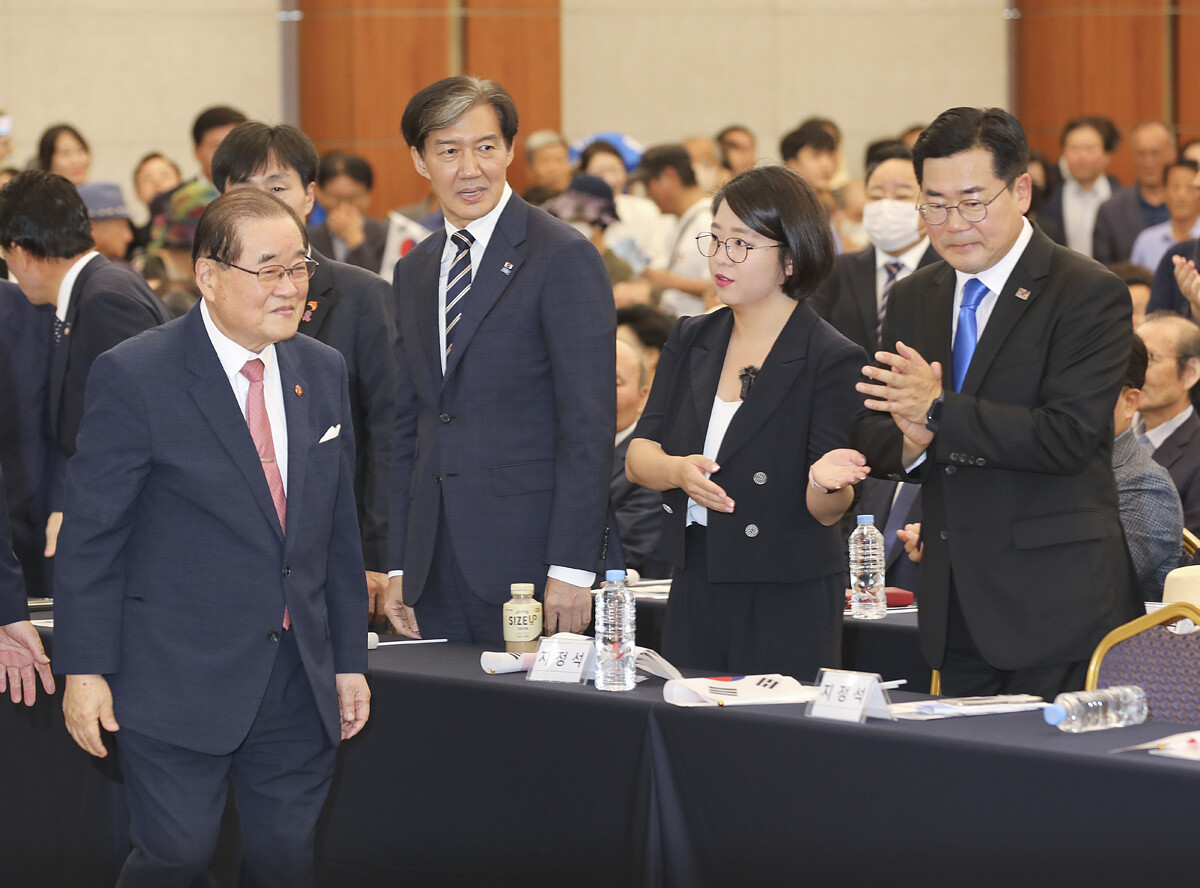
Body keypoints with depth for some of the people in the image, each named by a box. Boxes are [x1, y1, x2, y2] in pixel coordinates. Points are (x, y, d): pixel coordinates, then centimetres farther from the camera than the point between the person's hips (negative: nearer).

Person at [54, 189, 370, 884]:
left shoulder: (323, 372, 9)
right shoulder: (135, 376, -9)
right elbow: (91, 534, -8)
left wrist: (350, 660, 13)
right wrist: (85, 670, -11)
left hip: (299, 684, 5)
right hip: (177, 683, -5)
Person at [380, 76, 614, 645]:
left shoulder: (564, 258, -6)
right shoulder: (414, 272, 16)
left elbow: (588, 424, -10)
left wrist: (571, 569, -16)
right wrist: (399, 566, 12)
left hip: (527, 559, -6)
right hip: (436, 568, 6)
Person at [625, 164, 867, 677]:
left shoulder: (831, 360, -7)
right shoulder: (691, 341, 10)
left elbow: (826, 513, -11)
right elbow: (638, 456, 0)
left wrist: (826, 483, -33)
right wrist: (678, 471, -21)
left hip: (789, 602, -5)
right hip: (694, 592, 5)